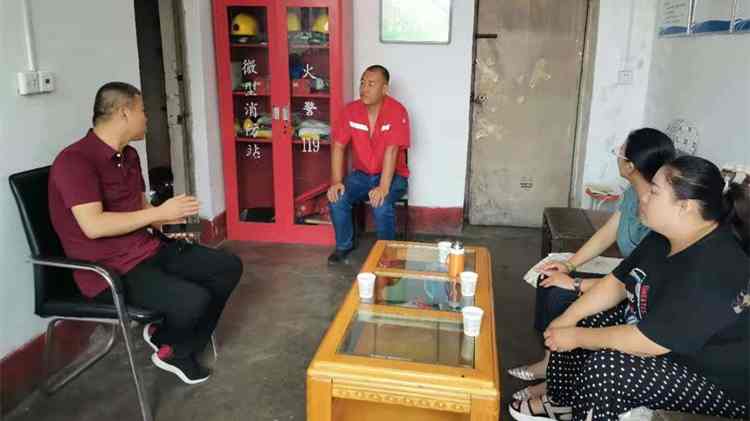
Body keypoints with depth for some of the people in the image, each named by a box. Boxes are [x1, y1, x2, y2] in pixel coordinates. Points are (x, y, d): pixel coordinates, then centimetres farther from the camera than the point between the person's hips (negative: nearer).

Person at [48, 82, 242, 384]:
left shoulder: (128, 155, 11)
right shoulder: (75, 160, -18)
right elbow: (93, 226, -27)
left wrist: (168, 224, 0)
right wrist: (159, 212, -21)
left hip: (150, 249, 9)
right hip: (110, 270, -9)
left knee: (229, 267, 3)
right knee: (193, 300, -29)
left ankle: (182, 350, 11)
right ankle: (168, 345, 9)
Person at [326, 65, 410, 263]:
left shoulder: (397, 111, -19)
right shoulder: (351, 110, -6)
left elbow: (391, 151, -26)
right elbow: (338, 146, -5)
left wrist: (383, 187, -33)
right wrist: (336, 181, -16)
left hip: (392, 175, -4)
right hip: (361, 174, 4)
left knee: (381, 205, -32)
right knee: (337, 198, -21)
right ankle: (344, 245, 4)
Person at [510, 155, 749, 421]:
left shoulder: (710, 272, -34)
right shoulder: (664, 238, -4)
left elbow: (643, 342, -32)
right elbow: (616, 283, 5)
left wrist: (576, 337, -20)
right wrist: (569, 318, -6)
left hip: (717, 380, -9)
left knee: (606, 366, -28)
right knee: (576, 323, 3)